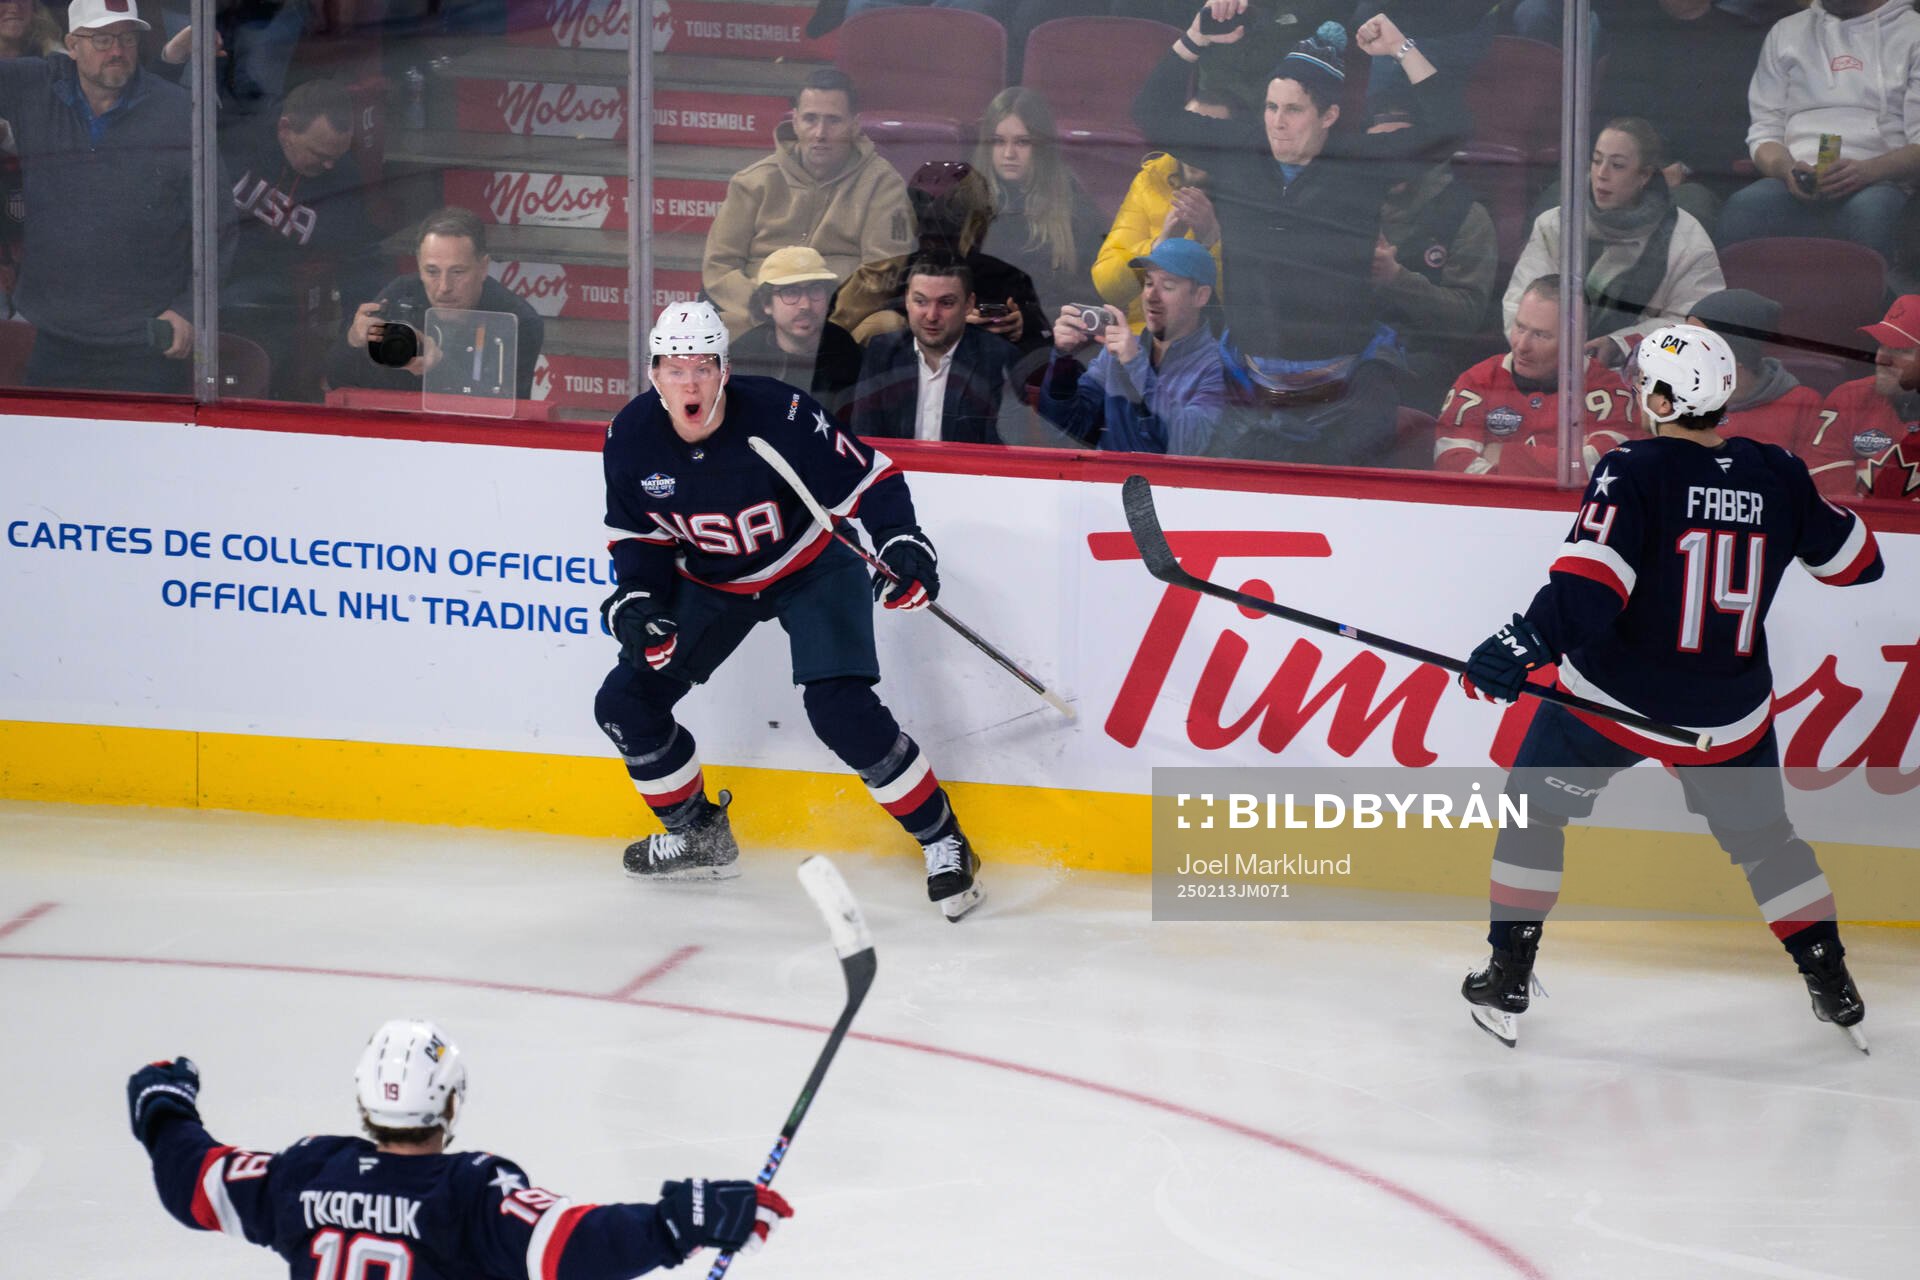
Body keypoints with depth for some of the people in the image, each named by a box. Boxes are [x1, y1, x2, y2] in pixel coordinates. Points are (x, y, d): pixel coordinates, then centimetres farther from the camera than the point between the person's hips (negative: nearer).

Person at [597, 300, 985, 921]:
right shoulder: (632, 438, -16)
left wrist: (901, 542, -35)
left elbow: (868, 477, -21)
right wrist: (636, 600, -14)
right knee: (625, 702, 1)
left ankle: (943, 840, -7)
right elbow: (638, 531, 1)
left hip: (812, 567, -5)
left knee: (841, 710, -23)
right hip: (711, 582, 5)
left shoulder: (780, 416, -30)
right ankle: (698, 835, 24)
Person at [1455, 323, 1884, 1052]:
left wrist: (1524, 646, -30)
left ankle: (1507, 980, 12)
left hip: (1616, 694, -3)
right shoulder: (1777, 478, -3)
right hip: (1729, 715, 4)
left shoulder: (1634, 473, -15)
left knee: (1535, 809, 16)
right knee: (1762, 836, 23)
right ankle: (1835, 989, 22)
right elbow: (1852, 559, 12)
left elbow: (1587, 587, -27)